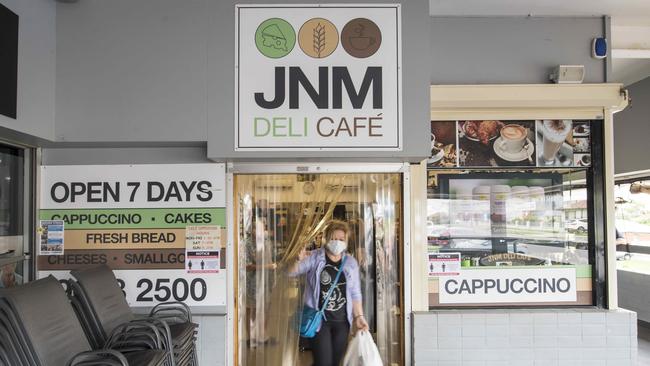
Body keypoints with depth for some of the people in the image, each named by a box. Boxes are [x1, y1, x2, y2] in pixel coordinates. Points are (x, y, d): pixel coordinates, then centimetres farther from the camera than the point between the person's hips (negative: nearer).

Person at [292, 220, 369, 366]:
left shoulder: (351, 262, 5)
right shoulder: (314, 257, -4)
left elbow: (355, 293, 8)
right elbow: (291, 272, -7)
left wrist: (359, 316, 3)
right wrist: (299, 260, -27)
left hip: (342, 321, 4)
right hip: (319, 319, -3)